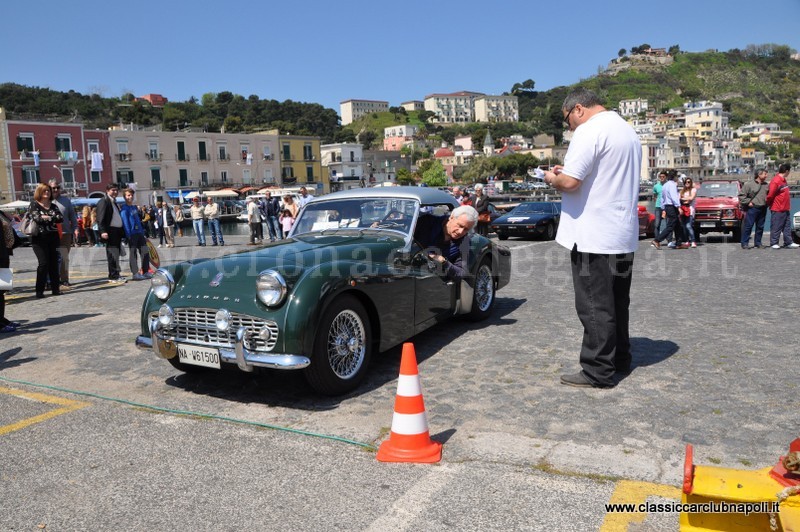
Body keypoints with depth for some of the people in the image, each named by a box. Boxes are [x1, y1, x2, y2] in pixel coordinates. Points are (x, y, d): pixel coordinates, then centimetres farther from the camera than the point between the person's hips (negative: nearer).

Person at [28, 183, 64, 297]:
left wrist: (48, 217, -12)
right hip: (39, 238, -4)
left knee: (54, 263, 3)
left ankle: (55, 288, 8)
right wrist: (53, 218, -5)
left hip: (53, 237, 4)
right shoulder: (34, 205, 3)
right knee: (44, 263, -10)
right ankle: (39, 290, -4)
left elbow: (61, 218, -1)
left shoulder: (53, 206, 14)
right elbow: (36, 218, -14)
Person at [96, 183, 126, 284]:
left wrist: (122, 231, 19)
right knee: (113, 255, -7)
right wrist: (103, 231, -24)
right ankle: (113, 277, -4)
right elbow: (100, 218, -15)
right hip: (110, 232, -9)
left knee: (116, 254, 12)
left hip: (117, 231, 9)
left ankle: (115, 275, 18)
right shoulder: (103, 201, -7)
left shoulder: (114, 202, 20)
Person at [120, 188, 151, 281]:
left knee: (145, 252, 5)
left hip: (140, 233, 7)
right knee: (133, 254, -2)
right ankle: (135, 274, 1)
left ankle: (146, 272, 12)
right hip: (132, 234, -7)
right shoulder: (124, 209, -5)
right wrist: (128, 236, -18)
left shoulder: (135, 207, 17)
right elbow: (125, 223, -12)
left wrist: (143, 234, 18)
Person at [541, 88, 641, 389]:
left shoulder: (590, 130, -13)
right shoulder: (627, 130, 18)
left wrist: (552, 178, 0)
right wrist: (567, 172, 16)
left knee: (594, 306, -3)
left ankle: (598, 372, 4)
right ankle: (620, 360, 28)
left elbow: (569, 182, -22)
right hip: (623, 236, 10)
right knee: (616, 302, 18)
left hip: (593, 238, -10)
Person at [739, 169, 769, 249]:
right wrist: (748, 202, -11)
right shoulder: (749, 184, -5)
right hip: (752, 208, -6)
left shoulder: (766, 185, 13)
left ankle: (757, 243, 17)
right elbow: (741, 195, -7)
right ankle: (745, 243, -2)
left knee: (760, 227, 9)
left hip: (763, 209, 6)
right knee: (748, 226, -6)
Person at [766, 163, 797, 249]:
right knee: (776, 227, -1)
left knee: (787, 226, 12)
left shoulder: (783, 180, 12)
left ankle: (788, 242, 18)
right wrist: (769, 204, -3)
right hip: (777, 210, -9)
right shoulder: (776, 181, -18)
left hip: (785, 209, 9)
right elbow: (770, 195, -17)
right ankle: (774, 243, 8)